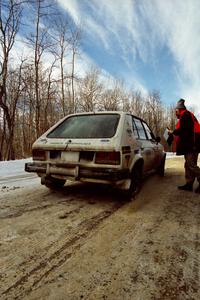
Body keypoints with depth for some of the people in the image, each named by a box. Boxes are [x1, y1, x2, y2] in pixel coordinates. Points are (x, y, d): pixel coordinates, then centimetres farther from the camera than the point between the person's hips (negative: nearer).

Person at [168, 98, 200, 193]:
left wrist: (173, 132, -5)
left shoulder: (185, 115, -8)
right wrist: (175, 134, 16)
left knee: (191, 165, -11)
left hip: (191, 144, -11)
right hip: (190, 144, 11)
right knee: (188, 165, 11)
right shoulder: (187, 115, 24)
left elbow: (183, 130, -19)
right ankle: (189, 184, 15)